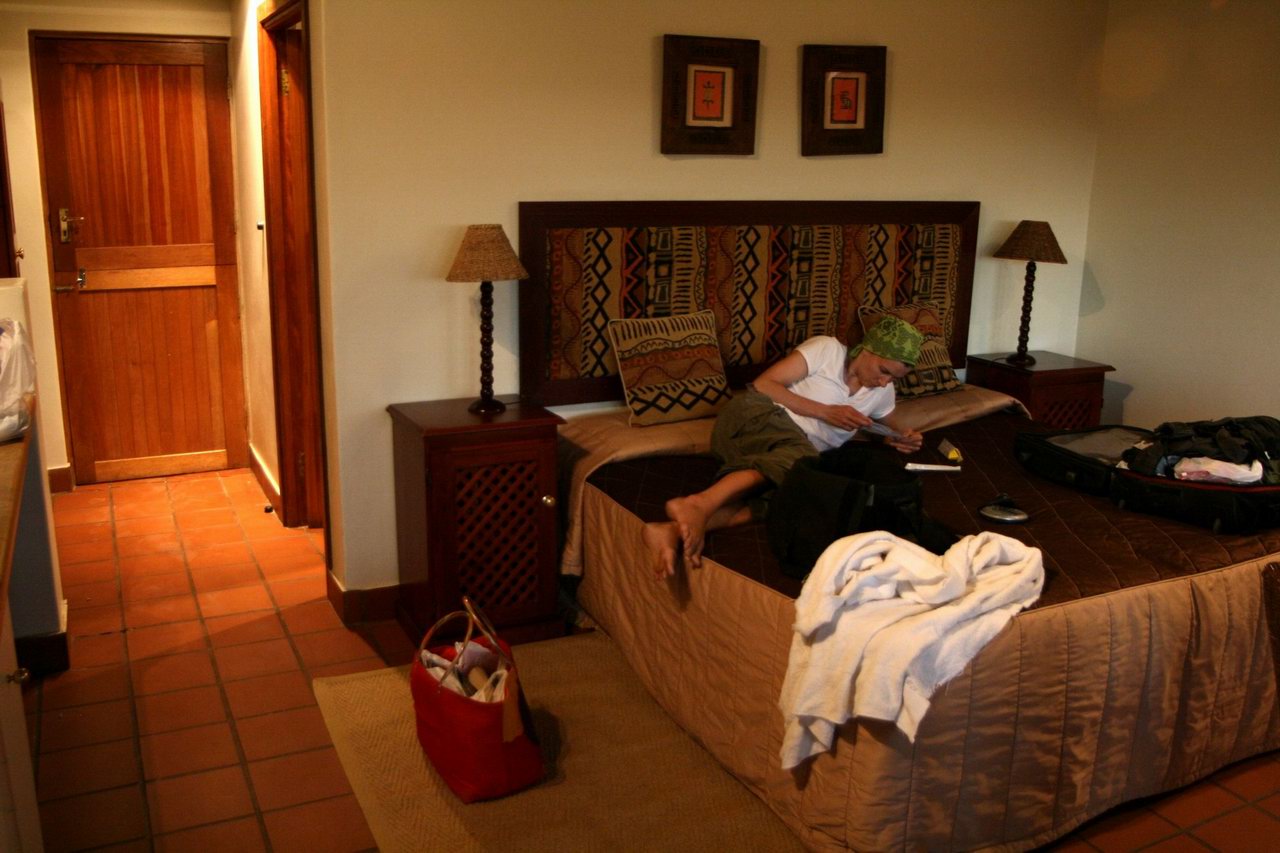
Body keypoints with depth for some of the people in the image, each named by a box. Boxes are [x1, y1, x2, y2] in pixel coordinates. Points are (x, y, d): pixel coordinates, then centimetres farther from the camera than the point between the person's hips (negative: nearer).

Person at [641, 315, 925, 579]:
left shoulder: (882, 392, 18)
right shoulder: (827, 348, 0)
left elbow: (889, 422, 38)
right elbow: (762, 384, -5)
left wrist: (904, 436, 13)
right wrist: (825, 411, -10)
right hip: (758, 416, -5)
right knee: (803, 457, -38)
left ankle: (676, 530, -53)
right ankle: (698, 503, -58)